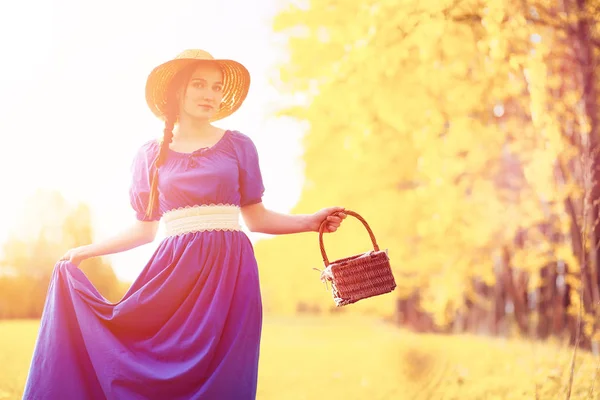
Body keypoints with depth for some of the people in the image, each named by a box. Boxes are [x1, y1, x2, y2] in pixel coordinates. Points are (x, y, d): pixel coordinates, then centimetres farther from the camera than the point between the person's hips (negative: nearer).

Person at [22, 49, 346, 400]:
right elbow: (145, 228, 15)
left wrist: (311, 221, 0)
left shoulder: (238, 146, 9)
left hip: (230, 269, 0)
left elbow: (255, 217, 11)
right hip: (175, 270, 0)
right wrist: (89, 251, 11)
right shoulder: (151, 154, 10)